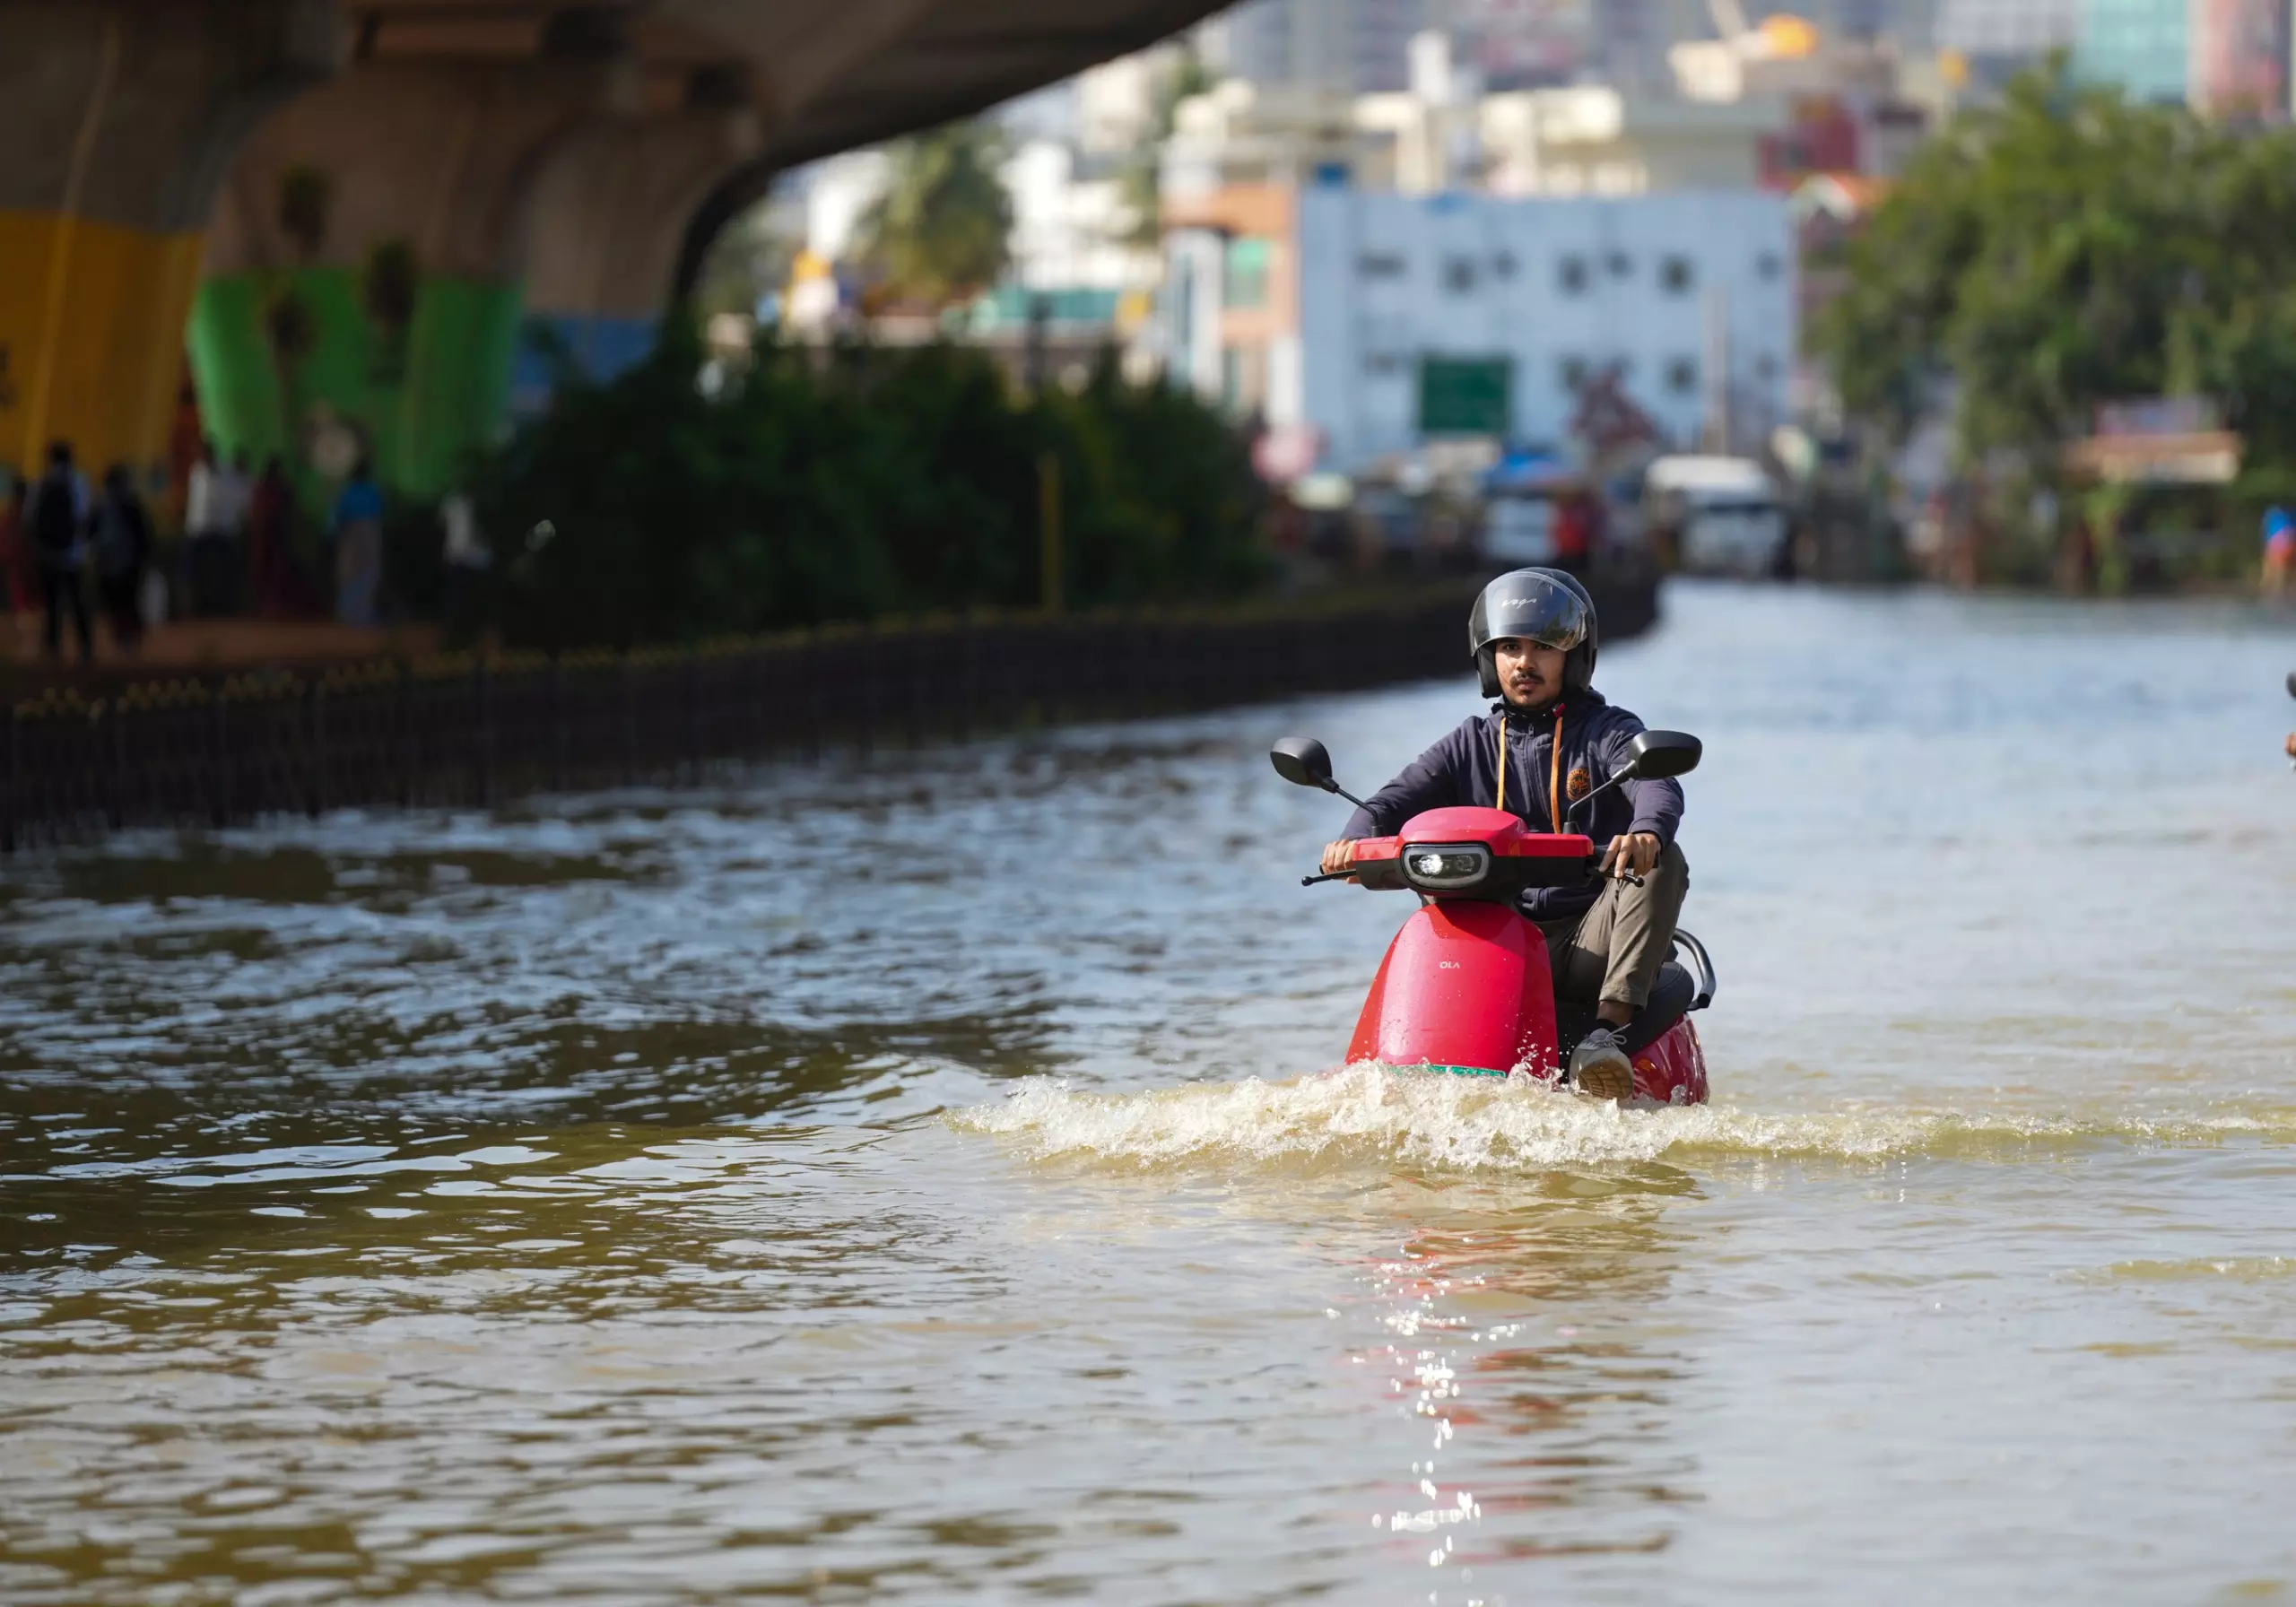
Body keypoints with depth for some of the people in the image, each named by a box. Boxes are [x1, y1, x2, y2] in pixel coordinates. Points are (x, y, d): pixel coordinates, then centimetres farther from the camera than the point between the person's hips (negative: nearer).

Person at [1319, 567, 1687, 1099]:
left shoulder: (1607, 732, 5)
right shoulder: (1473, 745, 16)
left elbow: (1657, 787, -15)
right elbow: (1399, 798, 4)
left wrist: (1645, 832, -42)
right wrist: (1356, 838, -22)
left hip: (1595, 941, -3)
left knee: (1662, 860, -29)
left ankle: (1613, 1025, -40)